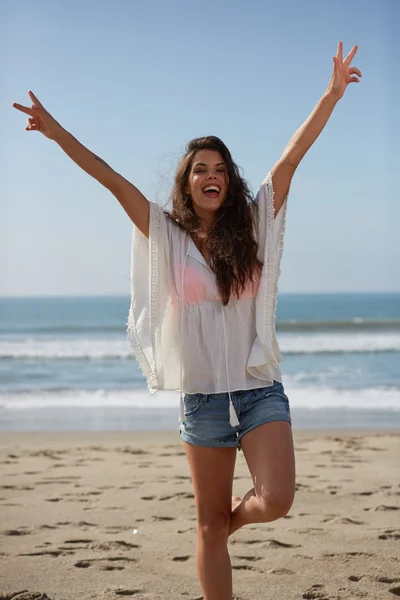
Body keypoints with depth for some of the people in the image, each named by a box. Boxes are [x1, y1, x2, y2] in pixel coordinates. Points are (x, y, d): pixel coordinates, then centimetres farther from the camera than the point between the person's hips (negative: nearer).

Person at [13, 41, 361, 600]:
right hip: (203, 395, 0)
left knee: (275, 501, -16)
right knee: (210, 524, 6)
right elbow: (113, 180, -4)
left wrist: (332, 93, -9)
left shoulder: (253, 225, 4)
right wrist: (59, 134, -10)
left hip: (260, 389, 0)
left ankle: (235, 514, 19)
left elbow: (291, 157, -4)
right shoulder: (168, 236, 3)